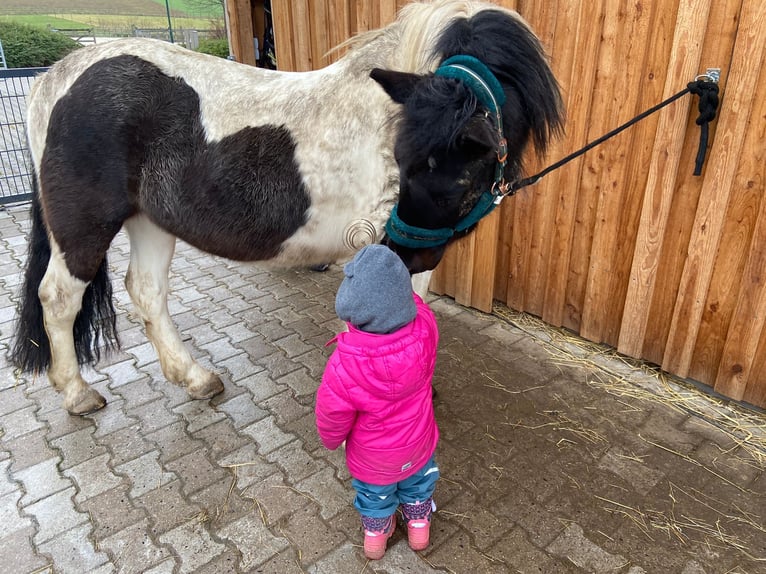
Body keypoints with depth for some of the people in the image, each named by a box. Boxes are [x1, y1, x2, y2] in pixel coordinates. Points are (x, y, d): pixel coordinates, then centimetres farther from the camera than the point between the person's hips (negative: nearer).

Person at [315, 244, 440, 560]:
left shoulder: (345, 365, -40)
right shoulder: (425, 328, -33)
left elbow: (332, 416, -21)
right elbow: (413, 301, -7)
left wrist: (331, 441, 0)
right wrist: (393, 276, 0)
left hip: (373, 454, -2)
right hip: (418, 442, 3)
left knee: (375, 493, 31)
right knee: (418, 482, 34)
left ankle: (375, 535, 58)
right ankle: (419, 526, 60)